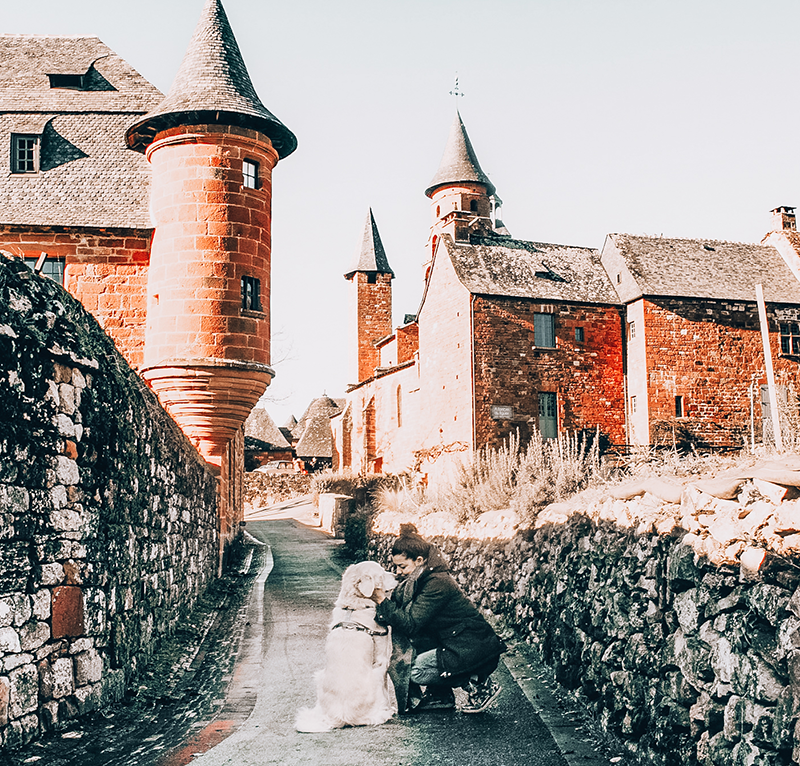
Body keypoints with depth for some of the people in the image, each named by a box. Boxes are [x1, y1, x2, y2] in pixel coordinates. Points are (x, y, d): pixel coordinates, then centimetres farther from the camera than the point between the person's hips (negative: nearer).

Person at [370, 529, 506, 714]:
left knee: (417, 671, -15)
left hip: (475, 649, -10)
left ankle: (480, 685, -3)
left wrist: (383, 601, -20)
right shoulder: (421, 579, 7)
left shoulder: (437, 583, -22)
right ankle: (440, 695, 14)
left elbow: (411, 624, -23)